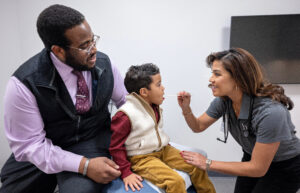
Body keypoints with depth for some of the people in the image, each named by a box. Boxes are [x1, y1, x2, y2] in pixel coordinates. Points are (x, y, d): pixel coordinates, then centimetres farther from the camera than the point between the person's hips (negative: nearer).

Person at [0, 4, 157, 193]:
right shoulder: (24, 84, -22)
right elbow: (28, 144, -17)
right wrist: (84, 165, -26)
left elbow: (125, 100, 4)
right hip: (44, 149, 1)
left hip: (93, 141, 0)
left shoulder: (104, 63, -11)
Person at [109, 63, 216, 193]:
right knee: (176, 181, -25)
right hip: (141, 158, -8)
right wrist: (126, 173, -17)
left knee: (196, 165, 4)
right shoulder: (125, 115, -22)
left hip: (162, 149, 8)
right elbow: (116, 147, -16)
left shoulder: (154, 107, 3)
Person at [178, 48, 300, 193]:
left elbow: (257, 169, -28)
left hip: (285, 168, -4)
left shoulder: (270, 112, -37)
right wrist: (186, 109, -24)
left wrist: (208, 164, -26)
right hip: (252, 158, 5)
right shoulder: (223, 100, -18)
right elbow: (198, 126, -3)